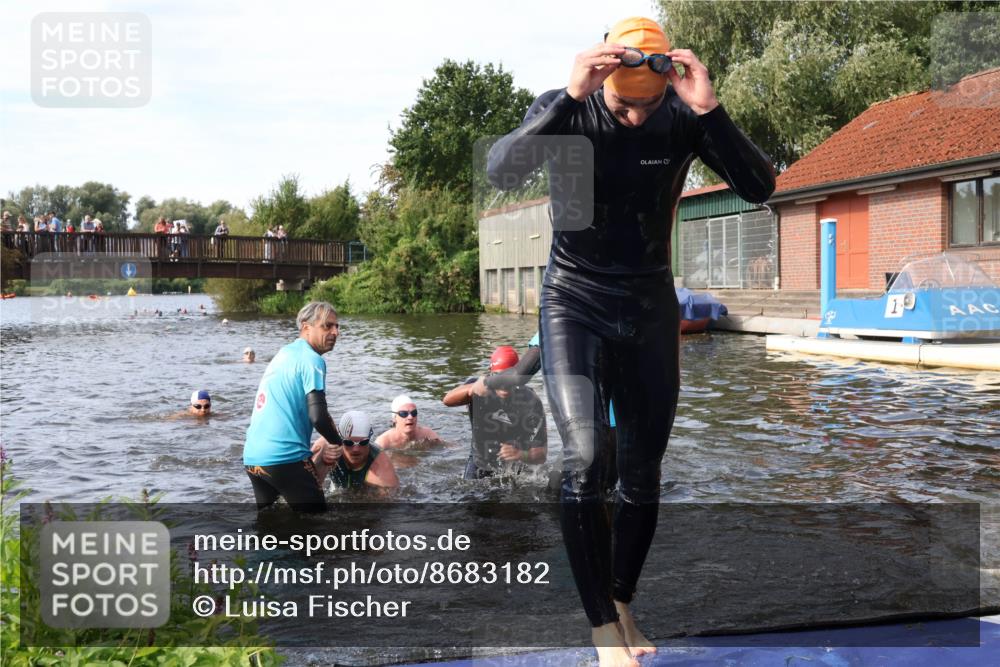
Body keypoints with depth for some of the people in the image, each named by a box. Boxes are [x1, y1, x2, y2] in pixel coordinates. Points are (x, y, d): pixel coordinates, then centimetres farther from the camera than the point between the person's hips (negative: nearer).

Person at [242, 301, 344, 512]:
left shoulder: (283, 354, 18)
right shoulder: (312, 359, -8)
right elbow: (318, 416, -17)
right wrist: (337, 442, 2)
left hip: (252, 456, 8)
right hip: (285, 457, -8)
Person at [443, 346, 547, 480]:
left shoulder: (530, 402, -20)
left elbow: (541, 454, -21)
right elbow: (448, 400, -34)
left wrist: (521, 455, -42)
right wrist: (473, 388, -53)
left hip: (513, 471, -1)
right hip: (479, 467, 2)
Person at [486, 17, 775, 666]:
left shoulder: (684, 119, -8)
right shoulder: (565, 112, -12)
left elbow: (760, 187, -17)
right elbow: (501, 172, -29)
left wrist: (710, 109, -29)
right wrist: (572, 96, -37)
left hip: (651, 309, 3)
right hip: (575, 304, -2)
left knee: (643, 471, 7)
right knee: (585, 460, -18)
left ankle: (624, 606, 27)